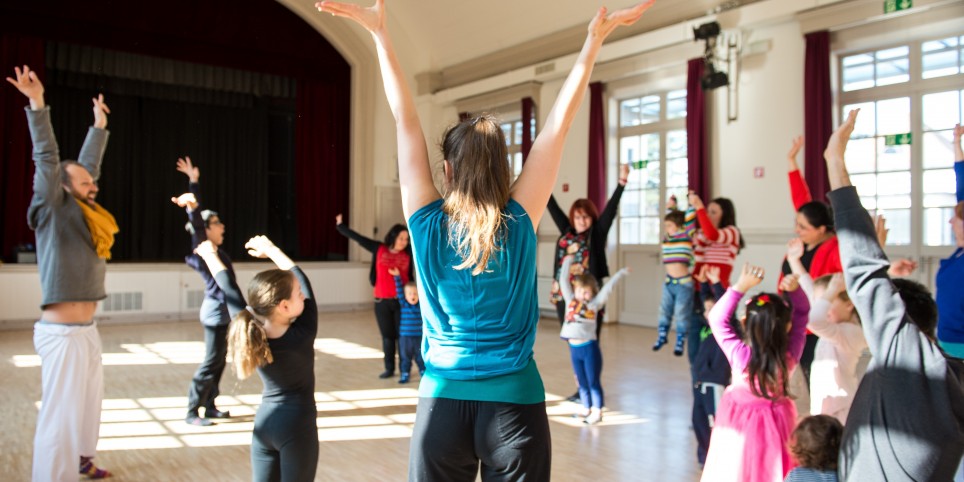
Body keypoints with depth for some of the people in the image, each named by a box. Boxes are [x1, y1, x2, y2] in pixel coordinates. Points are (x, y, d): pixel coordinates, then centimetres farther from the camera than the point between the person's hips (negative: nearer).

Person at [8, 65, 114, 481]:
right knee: (61, 414, -4)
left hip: (86, 331, 8)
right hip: (62, 333, -8)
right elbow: (47, 160, -16)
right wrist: (38, 104, -20)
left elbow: (89, 163, 21)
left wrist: (99, 124, 28)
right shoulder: (55, 214, -7)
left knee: (87, 404, 18)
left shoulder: (83, 214, 11)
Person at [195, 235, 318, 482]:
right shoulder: (303, 335, -20)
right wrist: (271, 249, 3)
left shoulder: (252, 333, -11)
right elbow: (303, 280, -9)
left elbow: (230, 290, 3)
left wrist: (210, 255, 18)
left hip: (264, 424, 5)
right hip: (297, 427, -5)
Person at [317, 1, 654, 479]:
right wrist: (594, 40, 0)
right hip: (514, 401, -1)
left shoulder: (428, 224, -7)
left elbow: (406, 121, -2)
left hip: (442, 401, 1)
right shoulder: (519, 224, -8)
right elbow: (557, 124, -5)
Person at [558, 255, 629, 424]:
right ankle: (586, 409, 27)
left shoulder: (594, 304, 1)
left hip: (589, 347, -4)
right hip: (574, 348, 4)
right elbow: (564, 282, 11)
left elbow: (607, 287, -1)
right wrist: (567, 262, 14)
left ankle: (597, 412, 10)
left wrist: (621, 273, -2)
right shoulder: (570, 300, 8)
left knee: (593, 382, 3)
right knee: (582, 382, 15)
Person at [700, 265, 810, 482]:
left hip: (741, 425, -2)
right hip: (776, 423, 2)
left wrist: (741, 286, -23)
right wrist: (795, 290, -20)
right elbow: (802, 313, -5)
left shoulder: (740, 355, -26)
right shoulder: (790, 356, -17)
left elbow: (717, 318, -18)